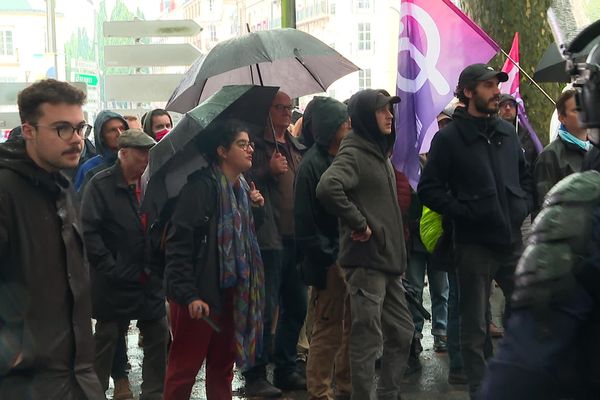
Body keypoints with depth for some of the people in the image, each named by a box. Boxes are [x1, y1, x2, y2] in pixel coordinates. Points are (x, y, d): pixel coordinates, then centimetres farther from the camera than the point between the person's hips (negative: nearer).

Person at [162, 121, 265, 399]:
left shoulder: (242, 187, 9)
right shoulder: (202, 186, -16)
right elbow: (178, 243, -21)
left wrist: (256, 208, 2)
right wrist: (189, 295, -23)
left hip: (230, 292, 8)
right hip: (199, 296, -8)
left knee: (223, 365, 17)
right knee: (184, 368, 2)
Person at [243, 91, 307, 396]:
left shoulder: (297, 146, 17)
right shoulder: (256, 144, -4)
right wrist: (269, 171, -22)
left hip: (296, 237, 7)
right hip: (268, 237, -7)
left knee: (296, 307, 13)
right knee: (265, 309, -4)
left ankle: (286, 369, 25)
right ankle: (255, 376, 5)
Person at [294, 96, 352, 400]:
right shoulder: (313, 164, -11)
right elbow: (306, 220, -14)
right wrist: (327, 257, -15)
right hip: (330, 260, -8)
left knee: (351, 326, 14)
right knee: (328, 328, 0)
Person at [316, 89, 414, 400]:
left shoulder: (381, 154, 17)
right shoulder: (353, 154, -12)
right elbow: (327, 188, -31)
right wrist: (359, 224, -22)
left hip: (389, 258, 9)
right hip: (366, 260, -9)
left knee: (402, 333, 16)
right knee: (367, 339, -3)